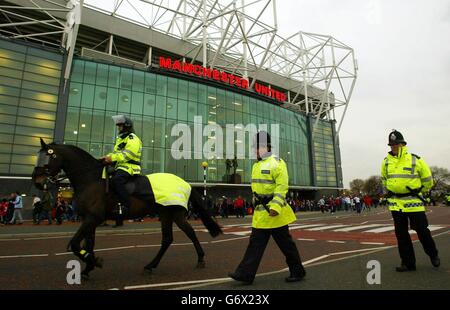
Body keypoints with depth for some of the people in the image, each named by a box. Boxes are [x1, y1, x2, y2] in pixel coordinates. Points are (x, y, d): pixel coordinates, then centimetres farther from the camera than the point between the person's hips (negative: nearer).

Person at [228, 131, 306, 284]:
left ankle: (298, 271, 25)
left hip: (274, 212, -8)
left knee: (286, 244, 7)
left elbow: (282, 187, -21)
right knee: (255, 243, 8)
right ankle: (246, 273, 12)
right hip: (260, 213, 8)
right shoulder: (256, 165, 15)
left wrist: (276, 206, -29)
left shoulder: (277, 163, -12)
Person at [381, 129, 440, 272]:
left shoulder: (415, 160, -7)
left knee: (422, 230, 6)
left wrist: (420, 191, 14)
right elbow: (384, 179, 21)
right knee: (401, 233, 7)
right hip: (395, 203, 4)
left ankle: (433, 255, 34)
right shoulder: (386, 161, 4)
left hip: (413, 202, -3)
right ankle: (408, 262, 19)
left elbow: (427, 179, 5)